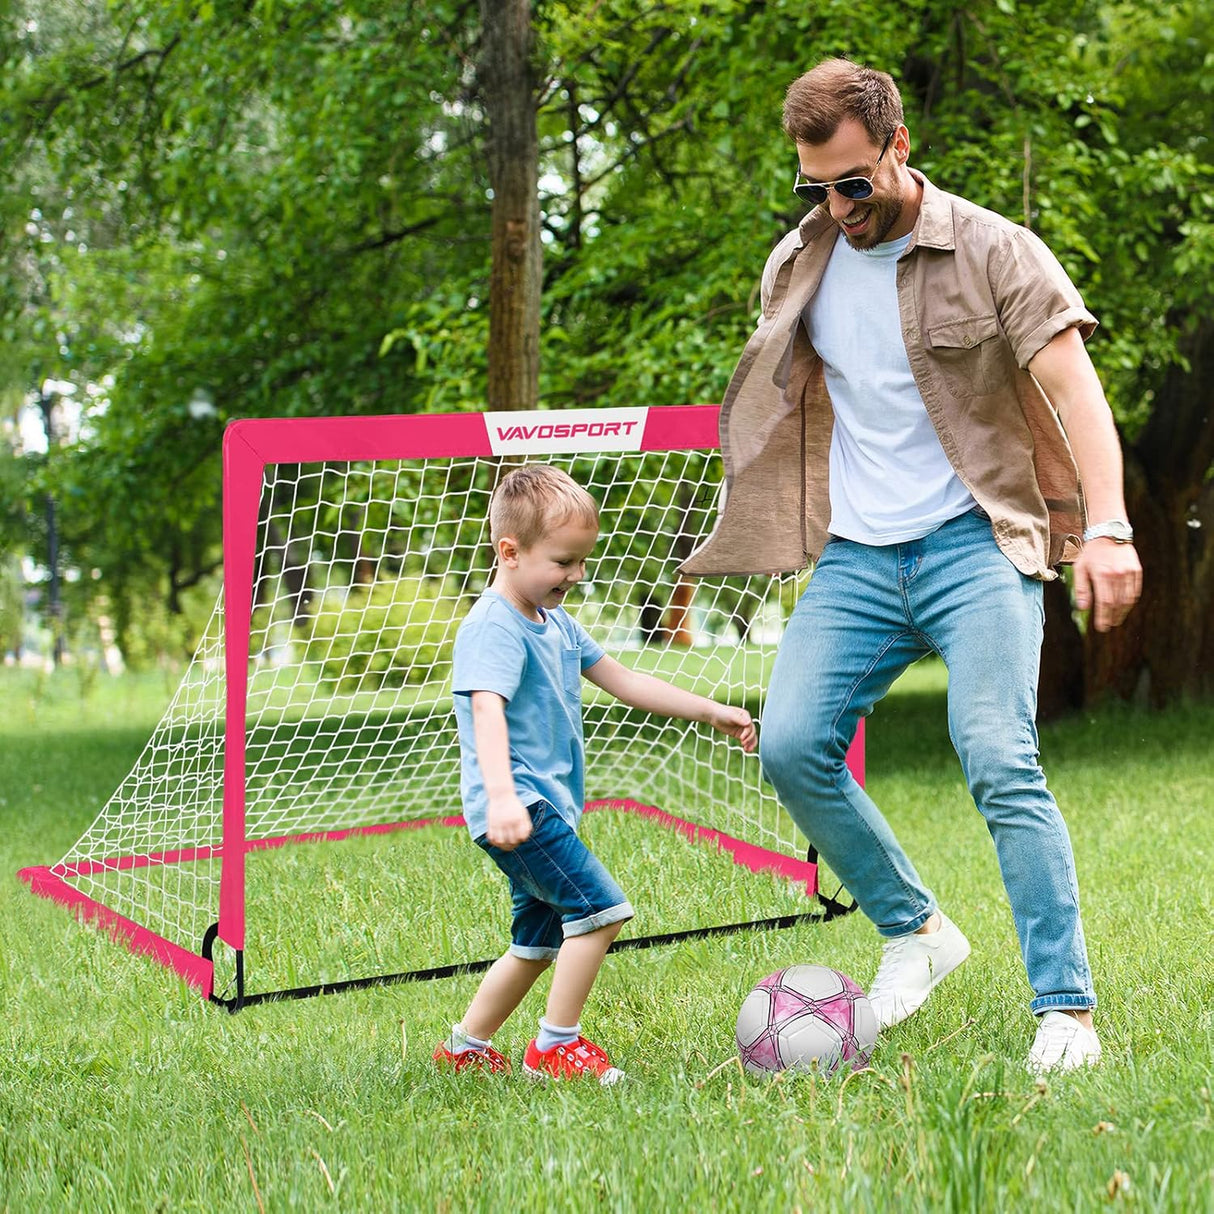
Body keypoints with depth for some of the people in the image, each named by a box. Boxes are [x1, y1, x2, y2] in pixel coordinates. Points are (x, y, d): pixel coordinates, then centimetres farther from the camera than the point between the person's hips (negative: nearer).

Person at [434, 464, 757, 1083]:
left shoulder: (557, 625, 14)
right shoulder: (493, 629, -17)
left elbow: (623, 681, 22)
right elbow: (487, 711, -32)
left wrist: (711, 711, 20)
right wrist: (501, 796, -47)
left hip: (547, 805, 10)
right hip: (519, 806, -10)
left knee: (539, 940, 16)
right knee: (600, 907, -16)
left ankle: (466, 1046, 28)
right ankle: (556, 1047, -7)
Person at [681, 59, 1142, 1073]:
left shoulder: (992, 250, -6)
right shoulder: (796, 267, 9)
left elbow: (1071, 383, -15)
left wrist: (1107, 525, -29)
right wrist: (750, 536, 25)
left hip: (975, 542, -5)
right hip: (855, 555, 5)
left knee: (1001, 764, -17)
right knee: (791, 746, -9)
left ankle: (1067, 1008, -9)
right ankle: (915, 930, 11)